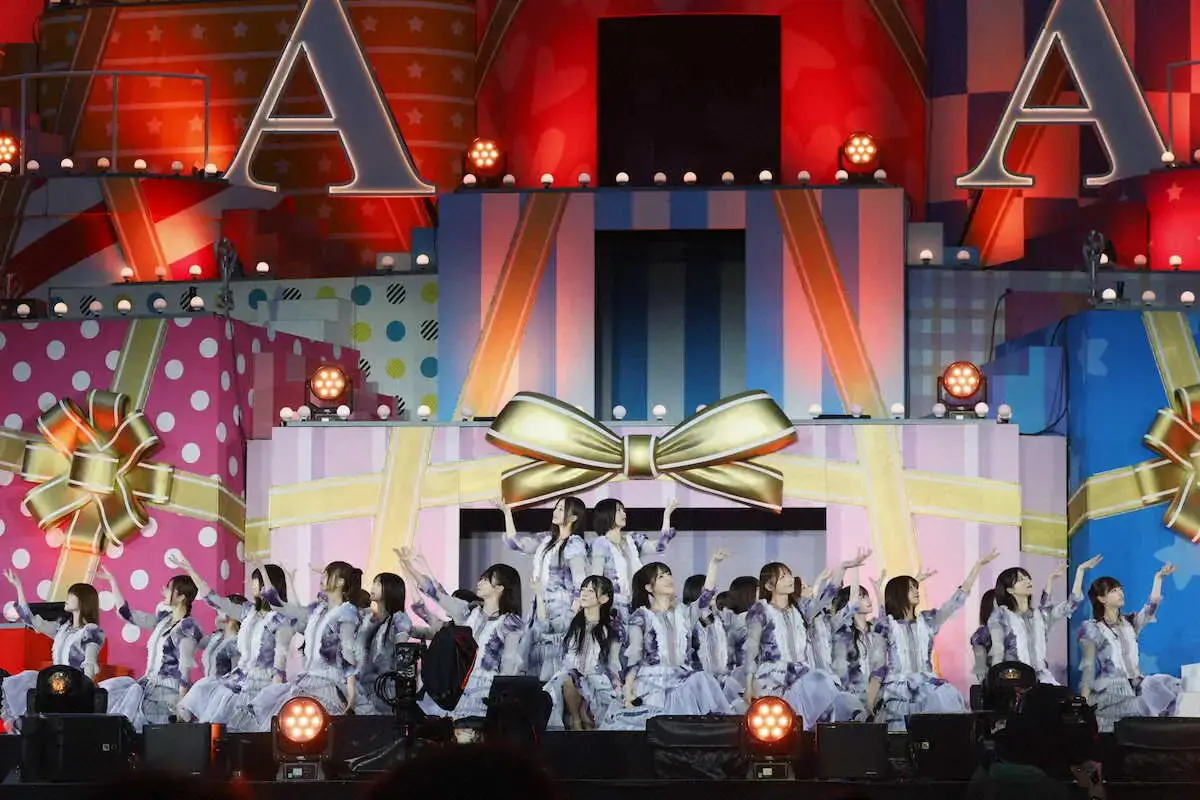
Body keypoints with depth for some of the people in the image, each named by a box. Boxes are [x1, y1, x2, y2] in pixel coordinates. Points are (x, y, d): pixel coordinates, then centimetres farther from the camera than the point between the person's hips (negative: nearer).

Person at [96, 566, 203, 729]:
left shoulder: (187, 627, -12)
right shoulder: (164, 620, 12)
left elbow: (185, 672, -16)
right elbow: (127, 614, 18)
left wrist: (180, 706, -21)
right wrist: (112, 581, 20)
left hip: (169, 691, -9)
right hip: (150, 684, 9)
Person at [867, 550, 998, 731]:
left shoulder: (927, 621, 15)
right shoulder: (886, 627, 4)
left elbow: (957, 599, 13)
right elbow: (877, 669, 1)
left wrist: (979, 565, 11)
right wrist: (869, 706, -5)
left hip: (926, 689, 4)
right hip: (898, 693, -4)